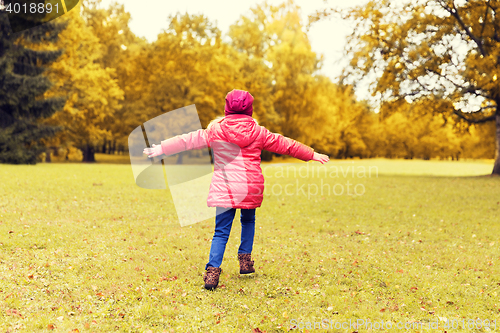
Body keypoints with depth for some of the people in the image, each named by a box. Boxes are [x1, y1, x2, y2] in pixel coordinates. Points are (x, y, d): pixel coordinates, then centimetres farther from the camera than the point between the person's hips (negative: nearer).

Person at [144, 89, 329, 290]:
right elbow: (285, 145, 13)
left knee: (221, 232, 1)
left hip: (224, 189, -1)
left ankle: (213, 270, -15)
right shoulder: (258, 132, 5)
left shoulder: (216, 130, 1)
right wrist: (312, 155, 24)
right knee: (248, 221, 28)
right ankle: (245, 260, 24)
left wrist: (161, 148, 12)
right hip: (251, 189, 1)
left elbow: (188, 140, 3)